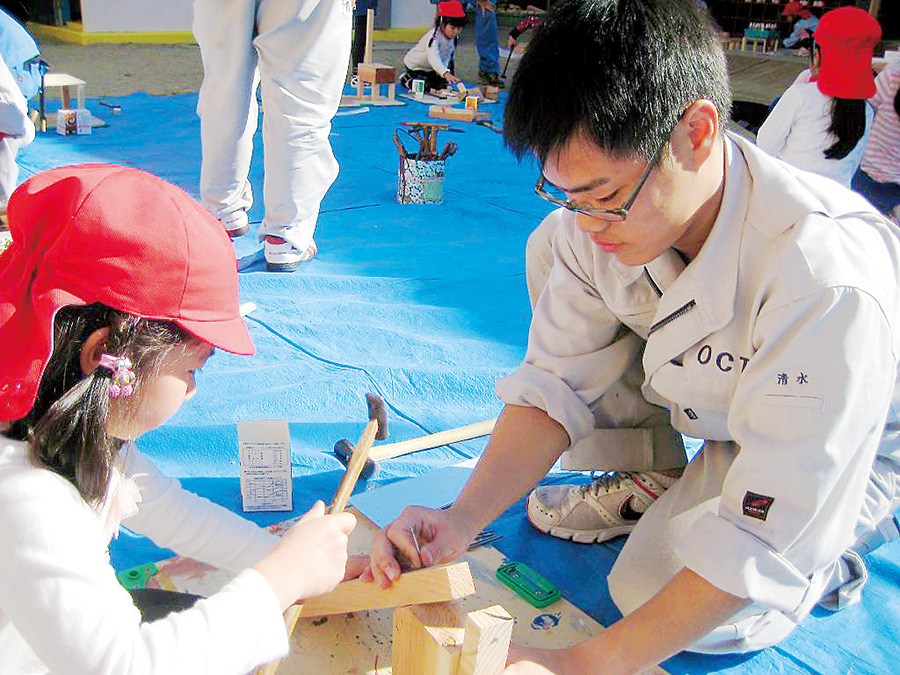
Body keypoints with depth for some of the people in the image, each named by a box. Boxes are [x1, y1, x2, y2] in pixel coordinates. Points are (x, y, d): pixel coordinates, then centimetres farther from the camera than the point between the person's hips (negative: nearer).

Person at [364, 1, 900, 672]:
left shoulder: (829, 280, -41)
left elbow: (763, 539, -37)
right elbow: (557, 384, -15)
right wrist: (463, 520, -29)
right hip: (710, 401, 6)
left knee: (679, 605, -26)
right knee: (551, 249, -10)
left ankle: (832, 543, 6)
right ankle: (648, 481, 6)